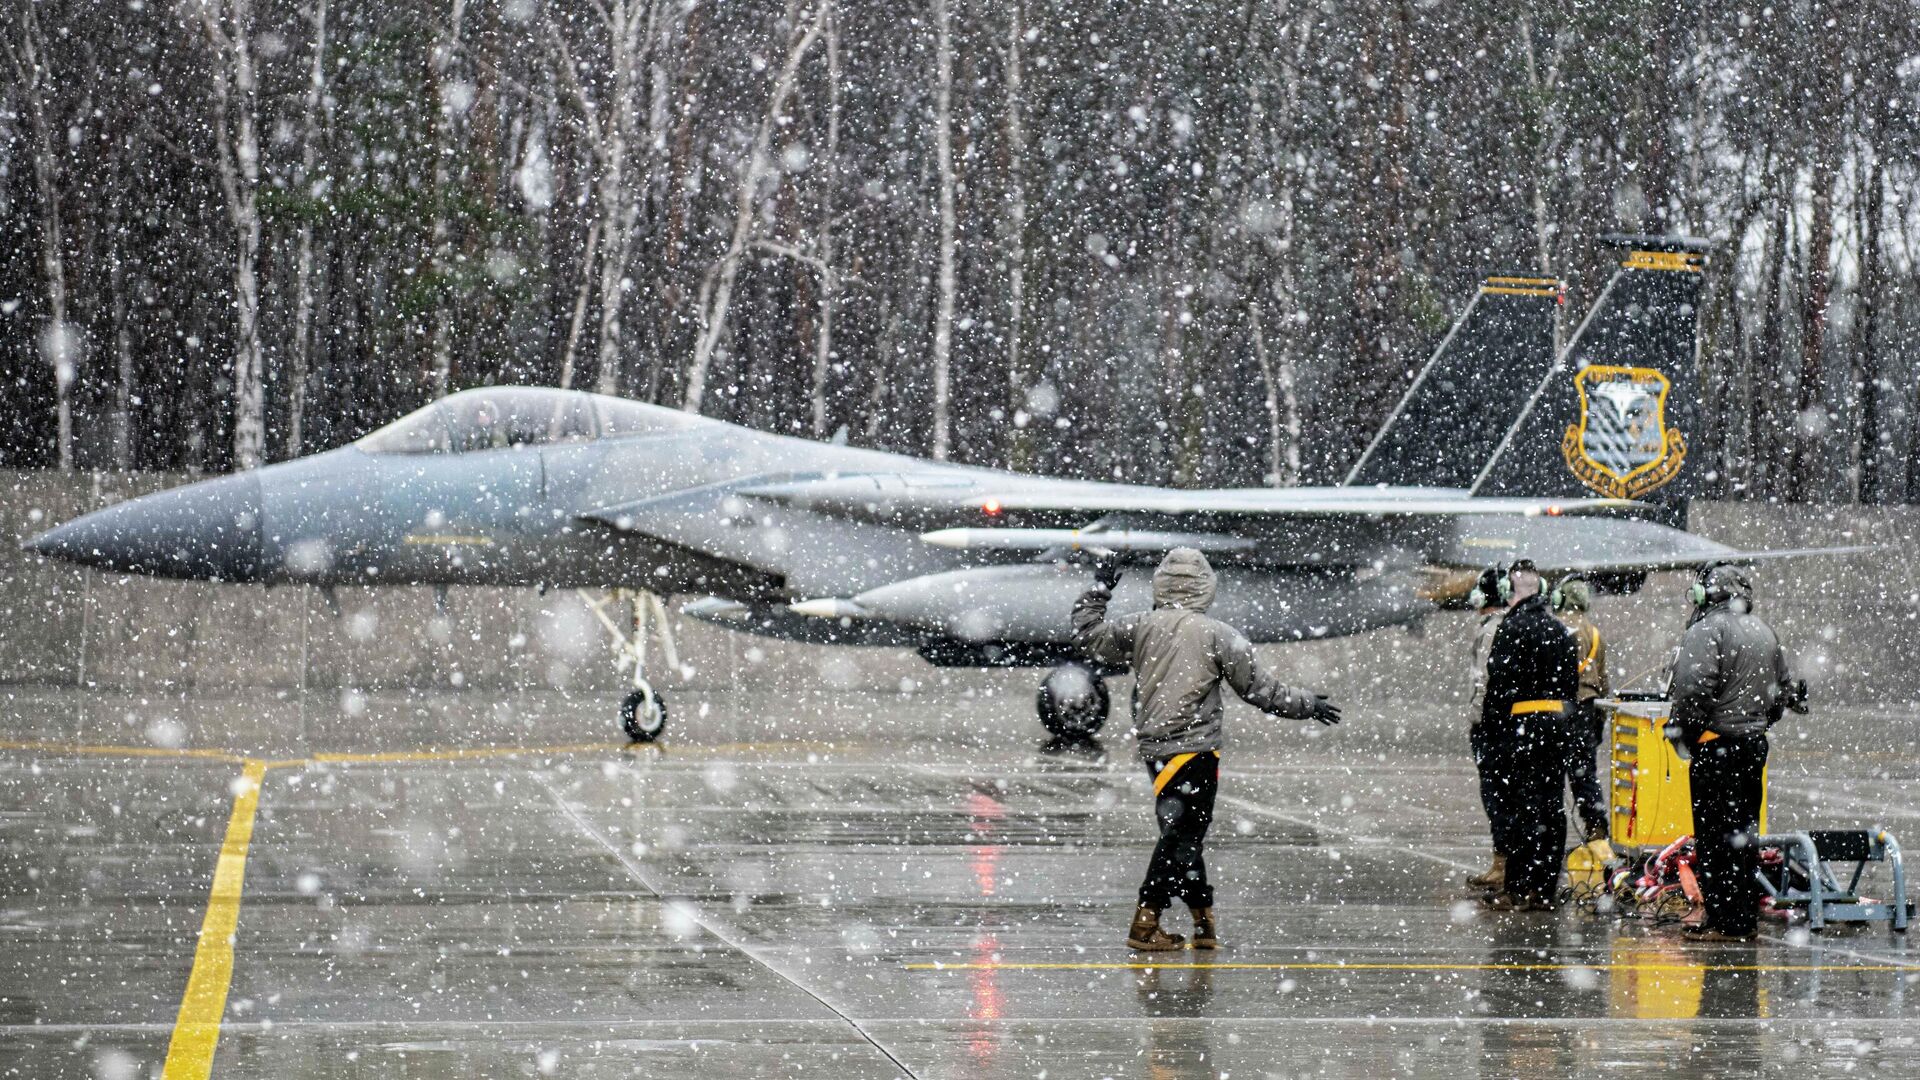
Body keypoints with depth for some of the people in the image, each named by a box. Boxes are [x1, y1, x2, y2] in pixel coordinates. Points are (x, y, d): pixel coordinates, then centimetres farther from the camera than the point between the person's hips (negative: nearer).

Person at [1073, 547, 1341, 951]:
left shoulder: (1140, 627, 1)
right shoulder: (1217, 635, -7)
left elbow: (1088, 636, 14)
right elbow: (1259, 688, -2)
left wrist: (1099, 589, 26)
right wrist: (1306, 705, 12)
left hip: (1153, 746, 5)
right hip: (1196, 748, -5)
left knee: (1184, 832, 13)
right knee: (1181, 835, -2)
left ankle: (1204, 920, 17)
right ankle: (1145, 924, -7)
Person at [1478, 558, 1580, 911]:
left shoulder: (1513, 627, -11)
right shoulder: (1560, 629, 12)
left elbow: (1500, 682, -15)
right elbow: (1573, 680, 16)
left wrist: (1492, 724, -8)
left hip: (1522, 723, -7)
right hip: (1557, 720, 7)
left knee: (1523, 805, -6)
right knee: (1551, 805, 9)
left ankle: (1519, 889, -6)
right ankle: (1546, 888, 13)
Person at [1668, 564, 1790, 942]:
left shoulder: (1706, 631, -12)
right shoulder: (1766, 633, 16)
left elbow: (1694, 687, -23)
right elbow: (1780, 694, 21)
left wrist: (1683, 730, -10)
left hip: (1716, 745, -8)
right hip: (1756, 741, 9)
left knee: (1715, 836, -5)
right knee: (1744, 833, 15)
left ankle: (1726, 922, -6)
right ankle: (1747, 918, 19)